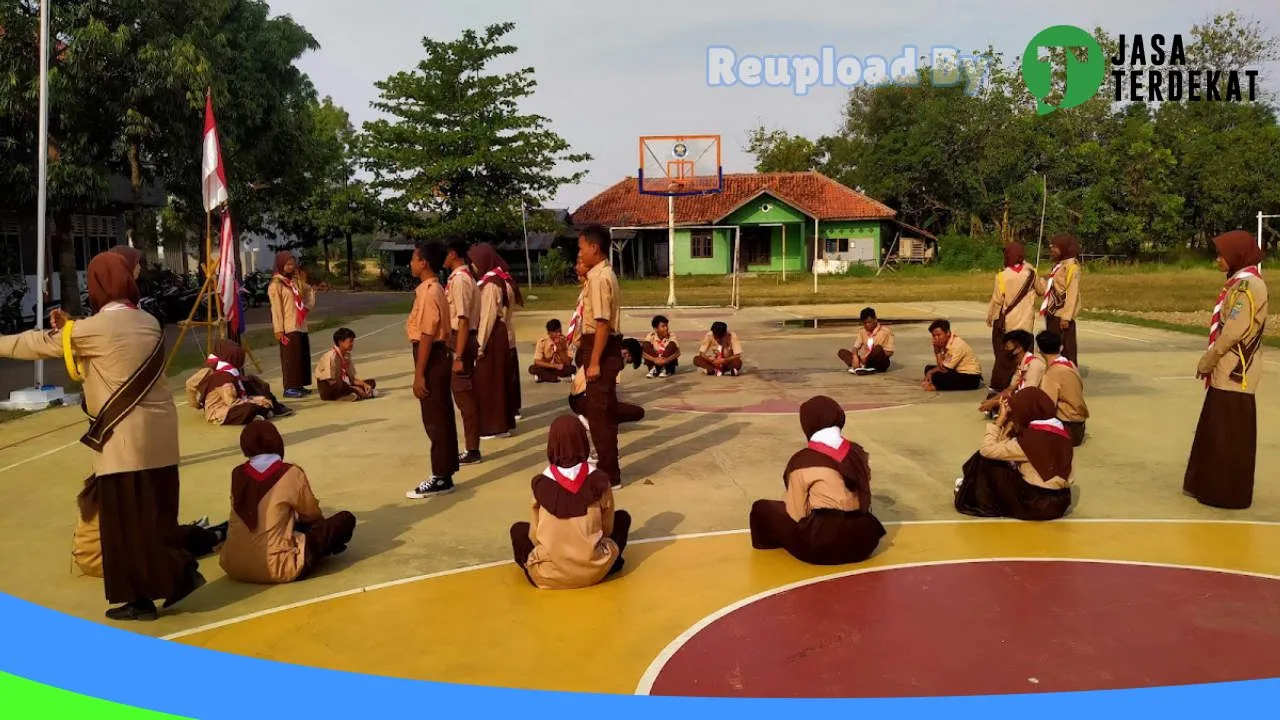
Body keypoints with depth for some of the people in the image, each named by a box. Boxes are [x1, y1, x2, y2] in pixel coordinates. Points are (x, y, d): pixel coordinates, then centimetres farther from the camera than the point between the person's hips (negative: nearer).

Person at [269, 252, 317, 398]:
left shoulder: (295, 281, 14)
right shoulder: (276, 285, -7)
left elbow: (309, 304, 15)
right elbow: (276, 309, -12)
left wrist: (304, 284, 8)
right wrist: (278, 330, -17)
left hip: (301, 326, 8)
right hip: (288, 328, -8)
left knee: (303, 357, 9)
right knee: (290, 358, -6)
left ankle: (299, 385, 17)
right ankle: (289, 388, -2)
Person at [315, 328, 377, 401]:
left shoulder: (347, 355, 6)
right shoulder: (331, 356, -18)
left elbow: (353, 376, 8)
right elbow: (331, 381, -23)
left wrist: (364, 384, -13)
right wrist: (356, 389, -24)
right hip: (328, 391, -9)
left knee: (371, 382, -2)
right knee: (340, 385, -43)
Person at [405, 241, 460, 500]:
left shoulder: (428, 293, -17)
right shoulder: (434, 289, 14)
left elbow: (427, 336, -20)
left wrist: (419, 374, -20)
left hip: (432, 360, -10)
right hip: (438, 357, 10)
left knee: (435, 421, -4)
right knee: (441, 419, 13)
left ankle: (440, 478, 2)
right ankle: (444, 473, 20)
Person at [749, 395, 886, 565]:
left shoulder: (802, 461, -11)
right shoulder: (858, 452, 6)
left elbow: (796, 514, -6)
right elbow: (864, 500, 13)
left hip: (822, 545, -7)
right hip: (864, 540, 7)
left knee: (762, 508, 8)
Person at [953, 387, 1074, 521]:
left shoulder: (1031, 438, -22)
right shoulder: (1059, 429, 3)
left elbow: (987, 449, -17)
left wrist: (1000, 419, -10)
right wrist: (1007, 421, 6)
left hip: (1036, 504, -8)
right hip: (1060, 501, 8)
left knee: (985, 460, 2)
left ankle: (970, 498, 25)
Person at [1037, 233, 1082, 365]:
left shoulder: (1071, 266, -11)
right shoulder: (1058, 266, 17)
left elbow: (1072, 294, -17)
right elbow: (1044, 289, 17)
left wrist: (1066, 317, -22)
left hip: (1062, 316, -9)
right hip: (1052, 315, 9)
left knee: (1067, 349, -5)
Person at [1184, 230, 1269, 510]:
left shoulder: (1247, 285, -17)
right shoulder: (1240, 282, 14)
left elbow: (1234, 332, -21)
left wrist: (1207, 360, -12)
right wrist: (1211, 360, 12)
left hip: (1234, 373, -10)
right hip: (1229, 371, 10)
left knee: (1230, 435, -2)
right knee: (1217, 432, 14)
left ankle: (1229, 493, 5)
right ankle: (1214, 486, 22)